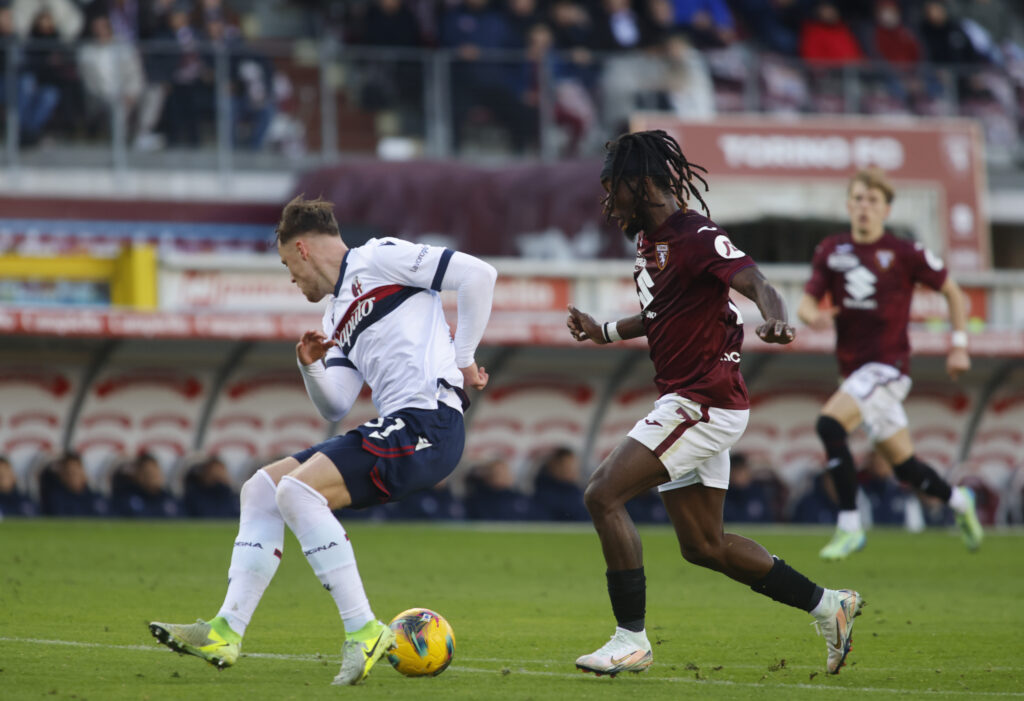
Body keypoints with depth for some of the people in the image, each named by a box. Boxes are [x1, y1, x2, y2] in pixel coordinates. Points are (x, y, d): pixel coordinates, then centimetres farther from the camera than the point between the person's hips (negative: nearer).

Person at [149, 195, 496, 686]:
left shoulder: (379, 258, 0)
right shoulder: (338, 314, 26)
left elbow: (478, 274, -8)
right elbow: (334, 409, 23)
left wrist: (462, 359, -4)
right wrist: (311, 367, 3)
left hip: (428, 421, -10)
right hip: (392, 429, 10)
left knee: (298, 490, -23)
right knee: (261, 489, 8)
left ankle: (364, 631, -21)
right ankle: (227, 632, 2)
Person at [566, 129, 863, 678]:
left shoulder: (696, 237, -15)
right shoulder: (648, 239, 13)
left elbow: (759, 286, -29)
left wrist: (775, 320, -48)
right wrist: (607, 332, 29)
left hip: (704, 402, -10)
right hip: (689, 403, 10)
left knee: (603, 495, -16)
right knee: (702, 546, 12)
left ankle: (630, 638, -10)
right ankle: (827, 605, 22)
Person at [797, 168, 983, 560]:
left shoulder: (905, 254, -5)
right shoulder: (831, 251, 7)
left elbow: (952, 292, 7)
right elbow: (807, 303, 3)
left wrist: (959, 345, 2)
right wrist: (814, 316, -21)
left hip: (888, 365, -5)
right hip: (854, 367, 5)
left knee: (830, 424, -27)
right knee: (903, 465, 11)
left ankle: (849, 526, -22)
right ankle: (958, 502, 39)